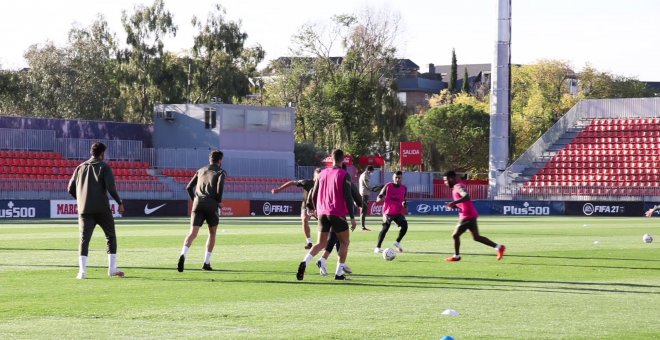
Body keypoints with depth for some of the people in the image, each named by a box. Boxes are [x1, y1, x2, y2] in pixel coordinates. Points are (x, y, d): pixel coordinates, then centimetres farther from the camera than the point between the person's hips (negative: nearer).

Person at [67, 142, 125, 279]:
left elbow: (71, 189, 13)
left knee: (84, 239, 0)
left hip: (84, 210, 3)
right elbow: (110, 187, -12)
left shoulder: (80, 167, 13)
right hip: (102, 209, -3)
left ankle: (82, 270, -14)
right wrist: (119, 202, -4)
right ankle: (112, 268, 8)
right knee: (110, 236, 11)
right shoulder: (104, 167, 0)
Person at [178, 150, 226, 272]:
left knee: (193, 233, -7)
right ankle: (206, 262, 12)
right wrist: (219, 201, 1)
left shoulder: (201, 170, 21)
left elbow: (189, 187, 17)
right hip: (211, 204, -3)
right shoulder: (221, 172, 7)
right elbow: (220, 185, -13)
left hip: (198, 203, 3)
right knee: (212, 233, 16)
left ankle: (183, 255, -34)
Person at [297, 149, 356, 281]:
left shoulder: (323, 173, 8)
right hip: (338, 214, -4)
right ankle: (339, 273, 4)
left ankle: (305, 262, -17)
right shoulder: (344, 175, -7)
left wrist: (316, 209, 30)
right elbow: (348, 197, -11)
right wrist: (352, 217, -9)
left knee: (320, 243, 10)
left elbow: (314, 194, 13)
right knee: (345, 242, 11)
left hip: (323, 214, 5)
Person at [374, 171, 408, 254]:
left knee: (405, 226, -12)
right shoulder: (388, 186, -3)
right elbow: (379, 197, 0)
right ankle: (377, 247, -6)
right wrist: (380, 198, -24)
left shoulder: (404, 188, 7)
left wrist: (404, 203, -4)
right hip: (388, 212, -4)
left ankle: (397, 242, 13)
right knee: (385, 228, -15)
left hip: (398, 212, 4)